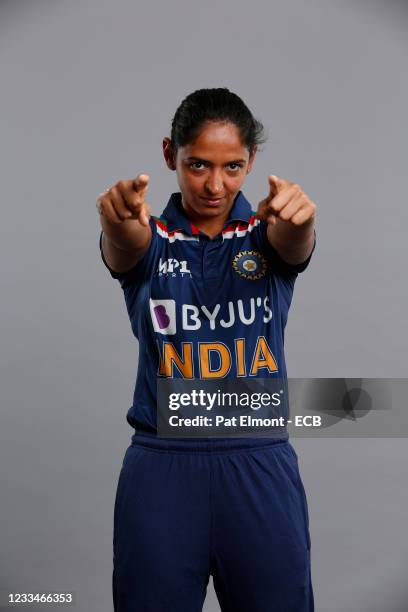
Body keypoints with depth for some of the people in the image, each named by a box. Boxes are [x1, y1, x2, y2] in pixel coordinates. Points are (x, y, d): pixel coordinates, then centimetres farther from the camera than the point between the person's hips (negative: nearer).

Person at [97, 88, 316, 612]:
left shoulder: (264, 233, 3)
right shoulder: (149, 238, 1)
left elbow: (293, 245, -20)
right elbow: (123, 252, -22)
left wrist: (295, 216, -45)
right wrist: (120, 226, -47)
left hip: (261, 464, 1)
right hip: (162, 464, 0)